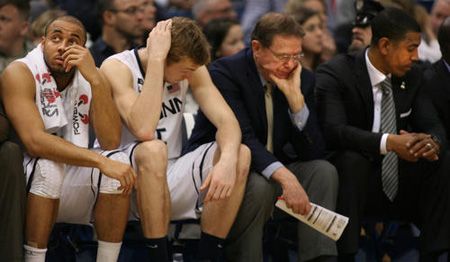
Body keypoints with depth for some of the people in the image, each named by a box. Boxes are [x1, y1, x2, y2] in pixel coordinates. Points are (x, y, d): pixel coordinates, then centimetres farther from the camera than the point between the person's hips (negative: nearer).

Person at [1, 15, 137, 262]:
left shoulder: (90, 78, 1)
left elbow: (110, 142, -13)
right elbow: (35, 141, -27)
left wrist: (95, 79, -23)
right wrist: (101, 162, -33)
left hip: (72, 190, 5)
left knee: (118, 161, -20)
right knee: (48, 166, -34)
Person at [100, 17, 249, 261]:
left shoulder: (190, 68, 0)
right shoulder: (117, 68, -17)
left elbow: (226, 120, -9)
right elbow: (143, 130, -32)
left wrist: (228, 159, -31)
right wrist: (155, 58, -32)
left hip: (169, 177, 5)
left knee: (240, 154, -17)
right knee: (153, 151, -37)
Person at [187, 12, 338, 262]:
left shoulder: (302, 78, -1)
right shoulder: (225, 73, -17)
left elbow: (312, 153, -7)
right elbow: (241, 138, -28)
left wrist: (295, 96, -19)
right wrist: (285, 177, -42)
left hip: (273, 171, 6)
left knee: (323, 171, -18)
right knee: (259, 186, -34)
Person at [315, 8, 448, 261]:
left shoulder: (411, 76, 4)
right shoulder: (334, 75, -14)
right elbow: (333, 131, -29)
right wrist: (389, 142, -43)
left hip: (400, 185, 5)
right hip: (352, 177, -5)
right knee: (352, 158, -36)